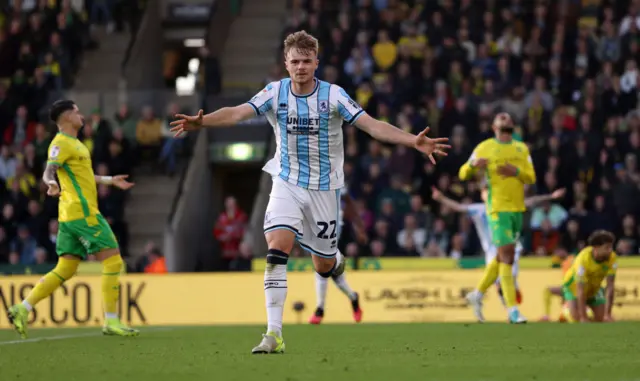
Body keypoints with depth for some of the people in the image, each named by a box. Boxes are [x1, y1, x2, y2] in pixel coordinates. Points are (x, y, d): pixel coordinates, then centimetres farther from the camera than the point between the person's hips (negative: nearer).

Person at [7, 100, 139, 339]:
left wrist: (110, 180, 42)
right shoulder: (61, 143, -9)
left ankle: (22, 309, 5)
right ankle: (111, 321, -8)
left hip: (71, 216, 10)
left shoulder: (73, 143, 21)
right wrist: (51, 183, -45)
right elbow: (49, 171, -23)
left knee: (65, 269, 8)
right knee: (113, 261, -9)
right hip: (83, 212, -10)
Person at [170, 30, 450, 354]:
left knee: (323, 267, 6)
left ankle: (335, 261, 47)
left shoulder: (333, 95, -12)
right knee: (276, 251, -20)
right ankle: (274, 334, -19)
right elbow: (238, 112, -22)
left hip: (324, 187, 0)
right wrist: (202, 121, -42)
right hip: (287, 184, 0)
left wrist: (415, 142, -32)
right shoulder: (275, 92, -8)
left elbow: (372, 125, -18)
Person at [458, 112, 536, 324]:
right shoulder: (484, 148, 1)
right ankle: (512, 309, -15)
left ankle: (478, 294, 30)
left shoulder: (521, 148, 14)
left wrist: (516, 171, -12)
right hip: (498, 208, -6)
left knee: (503, 257, 12)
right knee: (507, 255, -14)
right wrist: (473, 165, -21)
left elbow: (531, 177, 8)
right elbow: (463, 174, 1)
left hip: (517, 208, 6)